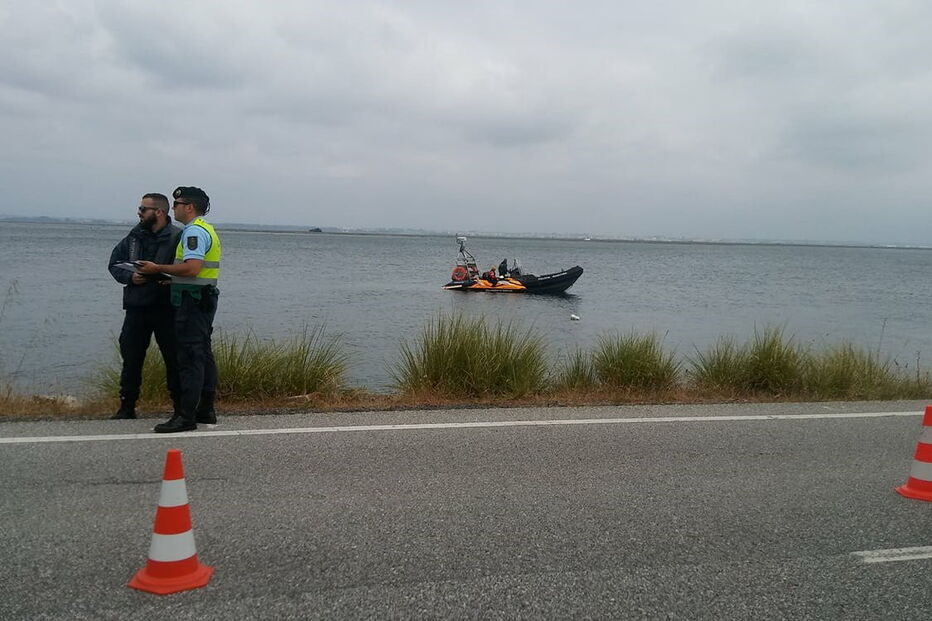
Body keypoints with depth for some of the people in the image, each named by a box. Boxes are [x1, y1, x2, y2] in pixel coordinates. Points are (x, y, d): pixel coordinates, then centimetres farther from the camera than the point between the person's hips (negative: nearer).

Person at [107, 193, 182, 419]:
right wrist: (130, 277, -5)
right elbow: (114, 263, 14)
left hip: (166, 309, -4)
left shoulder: (177, 237, -6)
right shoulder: (134, 236, 10)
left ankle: (181, 406, 14)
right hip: (136, 307, 4)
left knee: (174, 358, 2)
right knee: (131, 358, 7)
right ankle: (127, 406, 18)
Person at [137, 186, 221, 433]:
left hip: (192, 300, -11)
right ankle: (206, 411, 18)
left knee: (190, 358, -10)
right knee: (203, 354, 12)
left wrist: (158, 269, -16)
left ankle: (186, 416, -9)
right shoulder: (206, 229, 20)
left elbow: (192, 268, -25)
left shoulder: (194, 232, -13)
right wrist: (171, 278, 14)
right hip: (204, 298, 11)